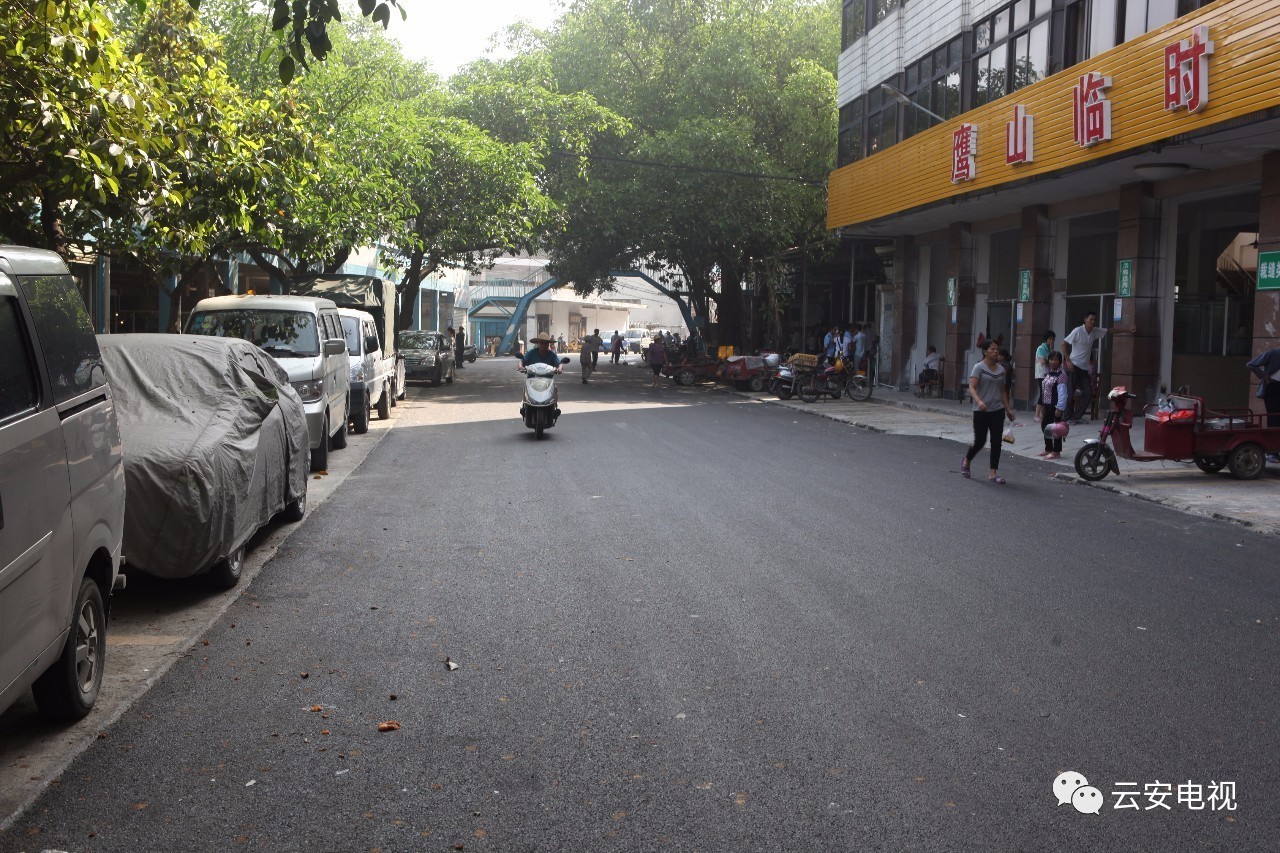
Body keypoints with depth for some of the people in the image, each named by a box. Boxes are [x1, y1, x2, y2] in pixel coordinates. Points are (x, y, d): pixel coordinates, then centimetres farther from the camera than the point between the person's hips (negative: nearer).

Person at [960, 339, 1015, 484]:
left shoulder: (1001, 369, 10)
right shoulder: (979, 367, -7)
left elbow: (1002, 391, 18)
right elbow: (972, 387, -16)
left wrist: (1008, 409, 14)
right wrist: (978, 401, -33)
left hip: (998, 411, 5)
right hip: (981, 412, -5)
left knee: (996, 442, 0)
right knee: (980, 441, 0)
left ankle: (993, 474, 4)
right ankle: (966, 461, 29)